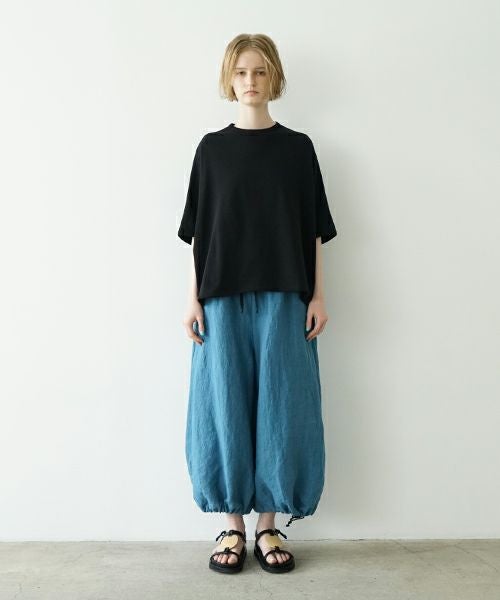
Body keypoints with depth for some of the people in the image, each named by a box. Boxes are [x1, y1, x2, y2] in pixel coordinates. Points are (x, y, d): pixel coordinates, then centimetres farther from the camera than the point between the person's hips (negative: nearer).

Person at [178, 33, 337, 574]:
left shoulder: (297, 147, 7)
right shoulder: (212, 148, 7)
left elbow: (313, 229, 6)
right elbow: (198, 231, 6)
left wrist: (317, 295, -1)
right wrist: (193, 298, -1)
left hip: (283, 297, 0)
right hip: (223, 298, 0)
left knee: (279, 407, 2)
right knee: (225, 407, 2)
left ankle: (269, 525, 16)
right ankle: (233, 526, 16)